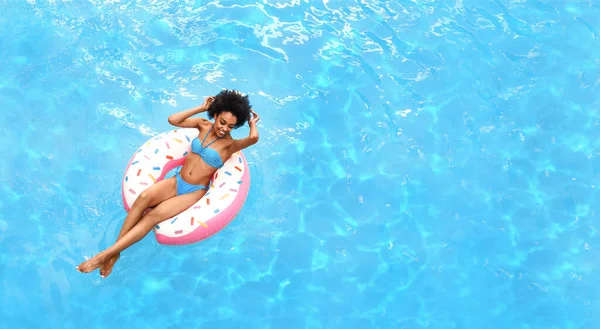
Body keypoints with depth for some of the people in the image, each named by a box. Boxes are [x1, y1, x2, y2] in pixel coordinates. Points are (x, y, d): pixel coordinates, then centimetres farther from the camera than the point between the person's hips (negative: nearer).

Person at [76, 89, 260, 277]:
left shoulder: (229, 144, -9)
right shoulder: (204, 125, 5)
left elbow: (253, 138, -28)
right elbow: (173, 120, 0)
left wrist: (252, 123, -7)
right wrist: (202, 108, -2)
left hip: (195, 191, -4)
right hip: (176, 181, 5)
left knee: (153, 215, -25)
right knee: (144, 197, -26)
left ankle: (105, 255, -24)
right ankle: (115, 251, -24)